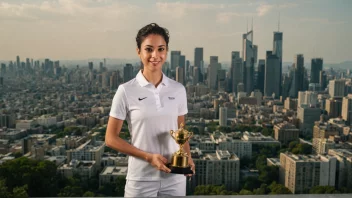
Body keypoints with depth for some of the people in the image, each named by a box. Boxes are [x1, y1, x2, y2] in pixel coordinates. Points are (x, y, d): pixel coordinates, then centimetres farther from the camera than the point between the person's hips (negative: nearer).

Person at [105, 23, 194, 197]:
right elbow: (111, 138, -5)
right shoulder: (126, 91, -9)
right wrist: (149, 157, -13)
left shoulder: (178, 90, 0)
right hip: (141, 180, -2)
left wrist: (187, 156, -7)